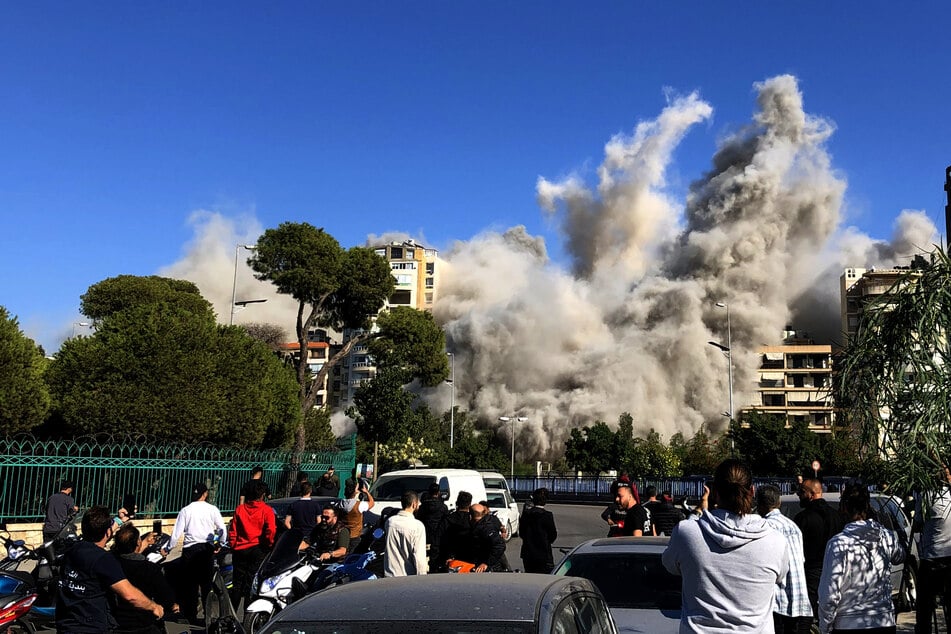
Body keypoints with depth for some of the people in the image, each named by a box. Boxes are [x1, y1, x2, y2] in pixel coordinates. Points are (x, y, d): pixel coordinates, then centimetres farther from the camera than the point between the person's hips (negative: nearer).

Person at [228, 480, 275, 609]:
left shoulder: (239, 509, 4)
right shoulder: (267, 510, -6)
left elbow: (232, 531, 4)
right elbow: (271, 531, -14)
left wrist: (233, 547, 13)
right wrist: (269, 545, 1)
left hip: (240, 549, 3)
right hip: (258, 549, -3)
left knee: (238, 583, 13)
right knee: (252, 584, 0)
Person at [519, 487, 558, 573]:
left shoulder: (525, 514, -1)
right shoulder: (547, 515, -13)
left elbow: (521, 533, 7)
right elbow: (552, 536, -7)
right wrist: (555, 532, 14)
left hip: (527, 555, 4)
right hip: (543, 555, -4)